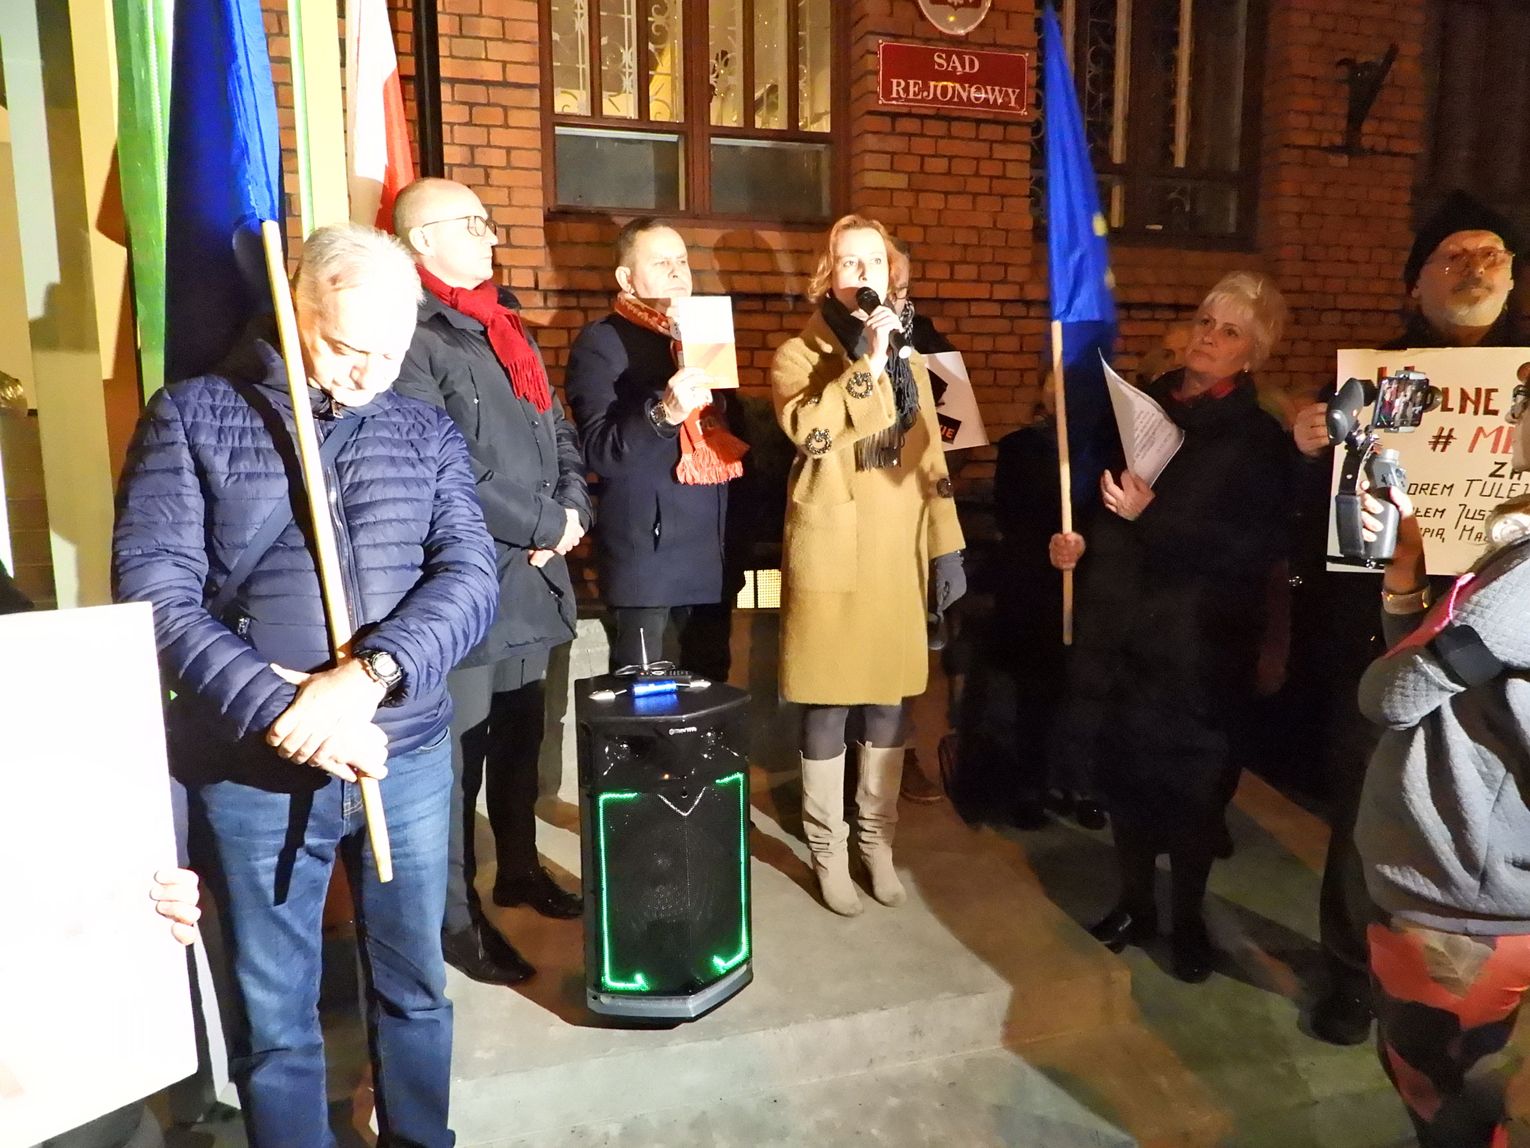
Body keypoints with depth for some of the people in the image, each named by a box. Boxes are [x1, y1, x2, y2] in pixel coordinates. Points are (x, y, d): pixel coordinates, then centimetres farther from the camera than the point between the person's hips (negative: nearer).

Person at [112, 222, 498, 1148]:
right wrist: (282, 709, -21)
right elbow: (154, 593, -11)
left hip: (410, 756, 3)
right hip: (252, 767, -2)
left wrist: (368, 673, -22)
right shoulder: (193, 416, -2)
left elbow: (470, 578, -6)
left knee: (415, 984, 18)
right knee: (274, 1012, 13)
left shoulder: (428, 432, 6)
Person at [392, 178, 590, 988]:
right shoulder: (413, 336, -11)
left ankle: (519, 868, 36)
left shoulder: (504, 326, 17)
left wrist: (572, 509, 0)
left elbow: (558, 432, 18)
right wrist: (544, 522, -14)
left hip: (532, 575, 8)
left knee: (521, 733, 18)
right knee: (459, 750, 2)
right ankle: (456, 917, 17)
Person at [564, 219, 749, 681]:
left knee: (712, 686, 11)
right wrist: (663, 413, -31)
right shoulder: (601, 342, -4)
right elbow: (599, 451, -15)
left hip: (713, 550, 6)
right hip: (644, 552, -6)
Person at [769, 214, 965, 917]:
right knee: (827, 703, 2)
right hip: (829, 553, -4)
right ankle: (827, 846, 19)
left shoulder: (908, 359, 13)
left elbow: (930, 458, 12)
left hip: (897, 555, 4)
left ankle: (876, 837, 27)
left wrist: (946, 548, 7)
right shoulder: (798, 355, -1)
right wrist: (866, 365, -24)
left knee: (888, 700, 10)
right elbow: (806, 430, -22)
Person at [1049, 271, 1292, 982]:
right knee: (1123, 770, 11)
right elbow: (1096, 495, 19)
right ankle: (1136, 902, 32)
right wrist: (1074, 538, -2)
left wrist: (1151, 517, -21)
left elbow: (1254, 553, -14)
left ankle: (1188, 919, 28)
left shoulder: (1259, 438, -4)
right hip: (1120, 629, 4)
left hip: (1197, 643, -3)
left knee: (1189, 783, 6)